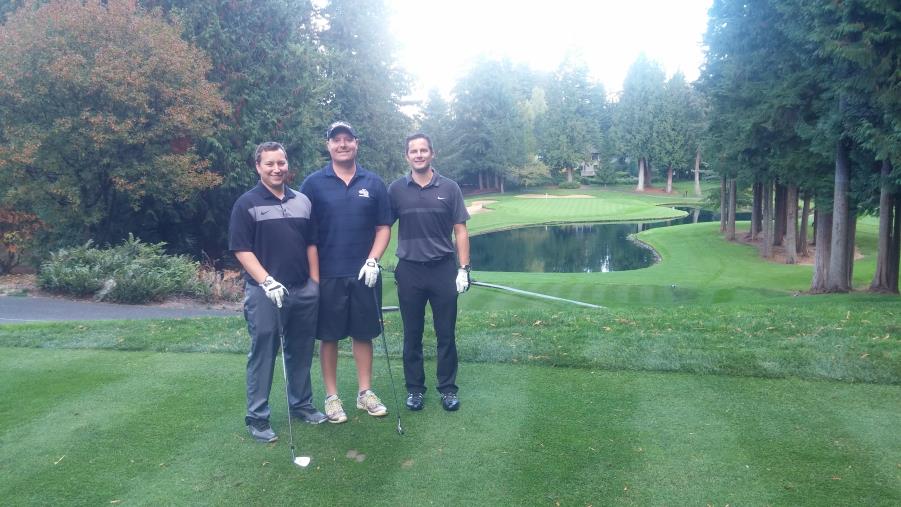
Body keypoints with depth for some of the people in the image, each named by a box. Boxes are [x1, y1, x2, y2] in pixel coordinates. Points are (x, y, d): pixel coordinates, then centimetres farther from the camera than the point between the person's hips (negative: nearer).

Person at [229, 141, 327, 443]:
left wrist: (315, 282, 9)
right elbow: (242, 250, -9)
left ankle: (301, 404, 29)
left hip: (303, 290, 5)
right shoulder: (247, 204, -4)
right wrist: (267, 282, -19)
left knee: (301, 352, 14)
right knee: (262, 355, 3)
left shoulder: (302, 201, 11)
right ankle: (257, 417, 12)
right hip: (265, 292, -4)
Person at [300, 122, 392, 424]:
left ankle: (365, 392, 23)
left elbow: (383, 227, 6)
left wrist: (373, 260, -8)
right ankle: (331, 396, 18)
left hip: (365, 274, 2)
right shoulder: (314, 183, 0)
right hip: (328, 274, -1)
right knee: (329, 336, 6)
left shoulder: (373, 183, 5)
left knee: (363, 333, 10)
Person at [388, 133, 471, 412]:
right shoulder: (396, 189, 2)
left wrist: (463, 268, -4)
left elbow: (460, 230, 2)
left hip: (443, 269, 0)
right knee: (412, 334, 8)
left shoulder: (449, 188, 2)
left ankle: (448, 388, 18)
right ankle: (415, 388, 21)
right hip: (409, 271, 1)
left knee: (446, 333, 5)